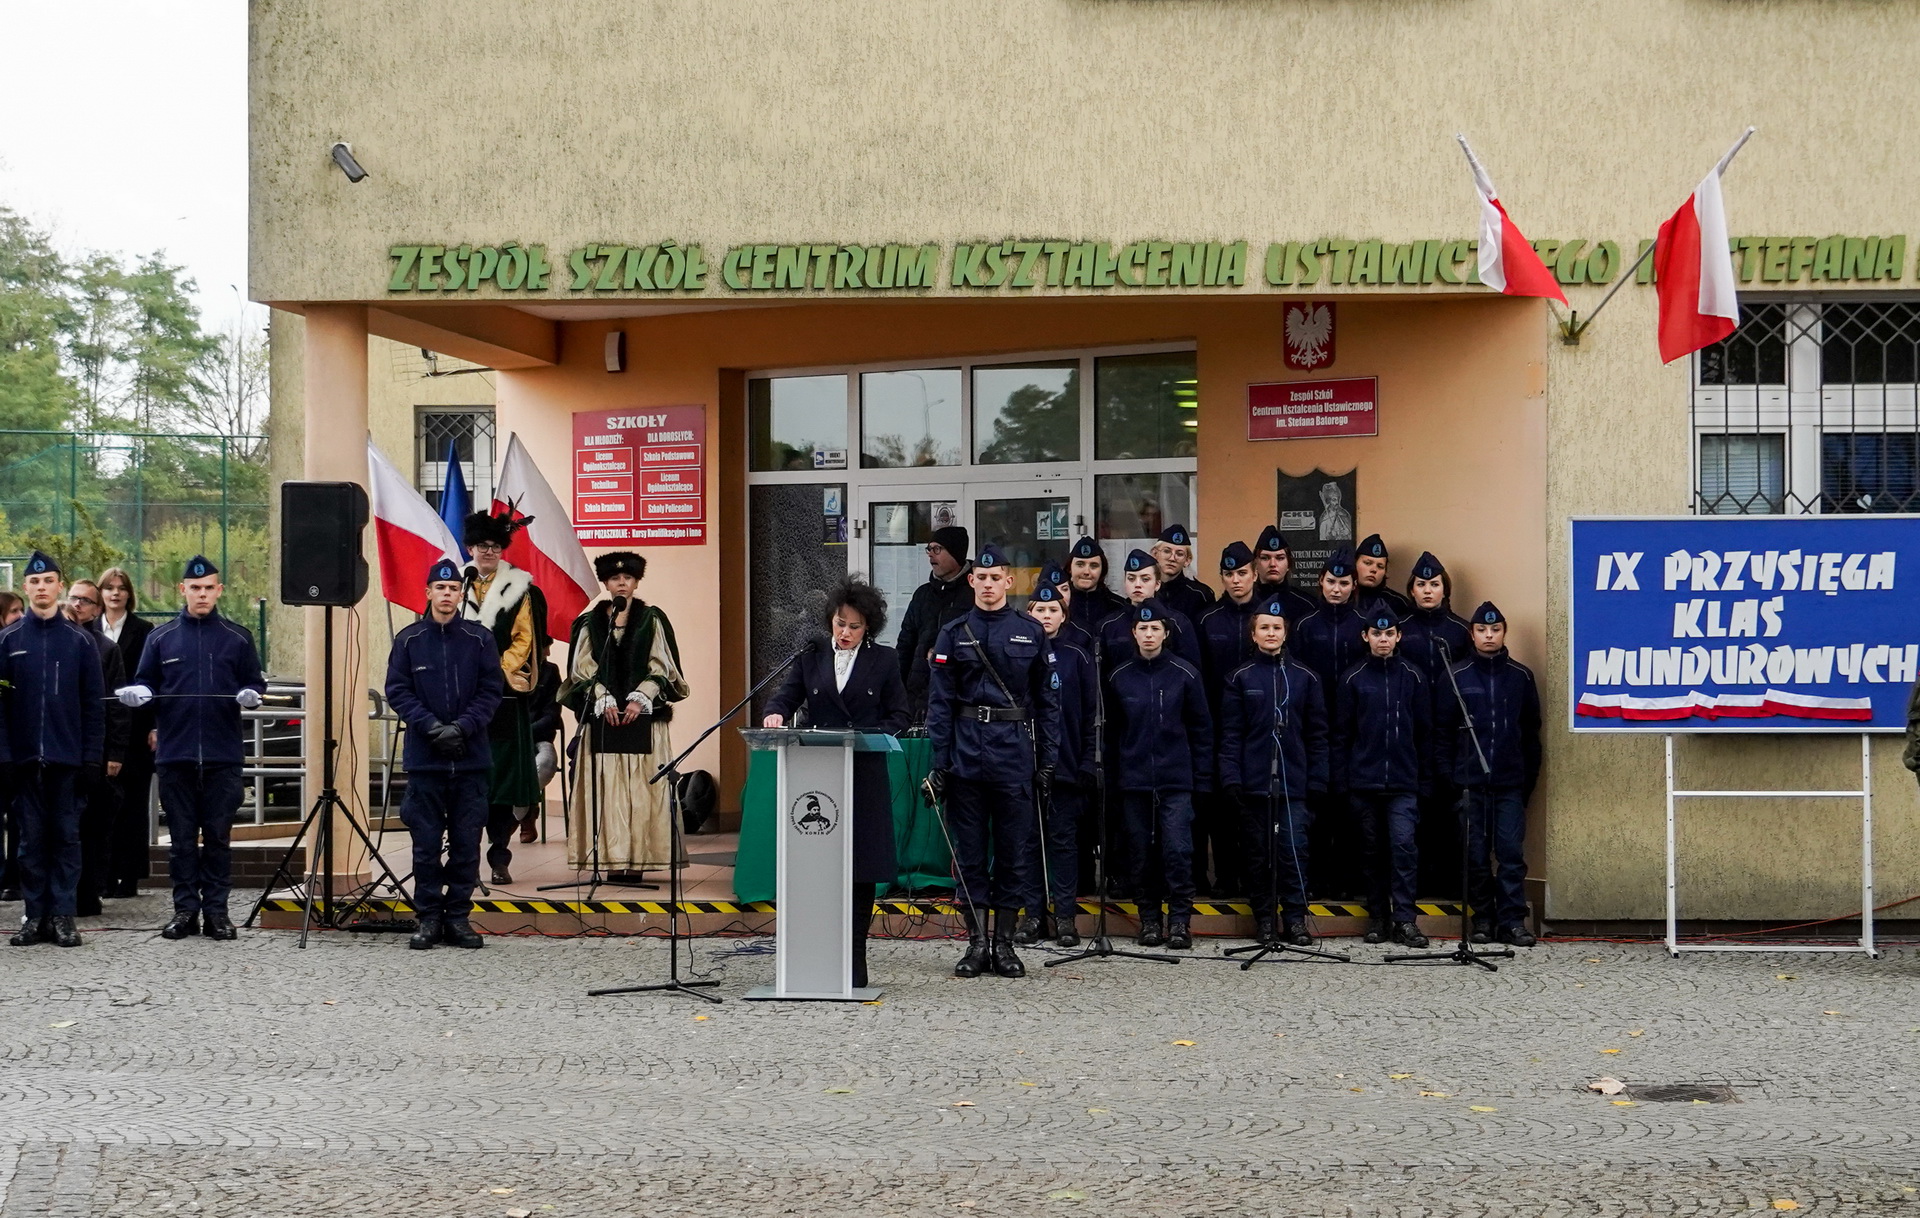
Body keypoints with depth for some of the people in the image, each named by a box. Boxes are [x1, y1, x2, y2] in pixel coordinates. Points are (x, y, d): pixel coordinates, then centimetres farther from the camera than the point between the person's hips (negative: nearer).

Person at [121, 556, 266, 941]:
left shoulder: (237, 637, 8)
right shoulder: (161, 637, 10)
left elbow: (255, 682, 10)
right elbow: (146, 681, 13)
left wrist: (250, 694, -12)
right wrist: (138, 692, -9)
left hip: (223, 754, -1)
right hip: (175, 753, 1)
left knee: (218, 836, 2)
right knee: (181, 837, 5)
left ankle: (216, 910, 8)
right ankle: (185, 909, 11)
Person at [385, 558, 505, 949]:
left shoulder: (480, 639, 4)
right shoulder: (409, 640, 4)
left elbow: (492, 690, 1)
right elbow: (397, 691, 1)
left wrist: (462, 727, -12)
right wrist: (432, 727, -12)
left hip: (472, 758, 0)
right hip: (425, 758, 0)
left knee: (466, 842, 3)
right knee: (427, 843, 3)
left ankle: (459, 917, 11)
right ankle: (428, 918, 10)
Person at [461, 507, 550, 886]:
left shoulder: (519, 590, 7)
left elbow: (523, 641, 2)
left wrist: (497, 671, -11)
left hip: (505, 695, -1)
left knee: (503, 777, -2)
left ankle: (500, 858, 1)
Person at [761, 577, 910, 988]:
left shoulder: (884, 661, 6)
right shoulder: (810, 659, 11)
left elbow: (900, 716, 4)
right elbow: (786, 696, 5)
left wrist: (865, 735, -12)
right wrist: (774, 713, -18)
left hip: (865, 779, -1)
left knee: (862, 869, 0)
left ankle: (854, 961, 5)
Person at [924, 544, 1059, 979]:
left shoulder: (1031, 633, 6)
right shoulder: (953, 634, 5)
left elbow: (1048, 702, 8)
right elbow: (939, 702, 3)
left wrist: (1047, 761, 2)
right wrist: (939, 763, -4)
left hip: (1015, 751, 0)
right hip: (966, 752, 0)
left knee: (1016, 849, 2)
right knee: (969, 850, 3)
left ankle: (1005, 943, 11)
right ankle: (976, 943, 10)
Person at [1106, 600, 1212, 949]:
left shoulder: (1184, 674, 1)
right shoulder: (1119, 677, 6)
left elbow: (1201, 728, 5)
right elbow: (1110, 730, 12)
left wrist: (1202, 776, 1)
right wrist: (1111, 773, 6)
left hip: (1176, 779, -2)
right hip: (1134, 780, 2)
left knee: (1177, 849, -9)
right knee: (1141, 852, 5)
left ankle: (1180, 921, -2)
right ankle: (1150, 920, 13)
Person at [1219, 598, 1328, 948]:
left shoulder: (1305, 678, 7)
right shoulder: (1241, 678, 5)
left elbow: (1317, 734, 7)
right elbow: (1231, 733, 3)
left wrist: (1317, 781, 0)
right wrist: (1231, 777, -7)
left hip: (1294, 783, 0)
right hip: (1254, 783, 0)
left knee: (1295, 850, -6)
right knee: (1260, 853, 5)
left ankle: (1296, 919, 2)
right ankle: (1265, 919, 13)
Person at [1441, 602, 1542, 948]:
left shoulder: (1521, 676, 7)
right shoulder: (1457, 676, 5)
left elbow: (1532, 732, 10)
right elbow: (1444, 731, 4)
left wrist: (1529, 778, 4)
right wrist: (1449, 778, -2)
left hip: (1510, 783, 0)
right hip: (1470, 783, 0)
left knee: (1512, 852, -5)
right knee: (1475, 854, 2)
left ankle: (1513, 920, -2)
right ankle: (1483, 919, 10)